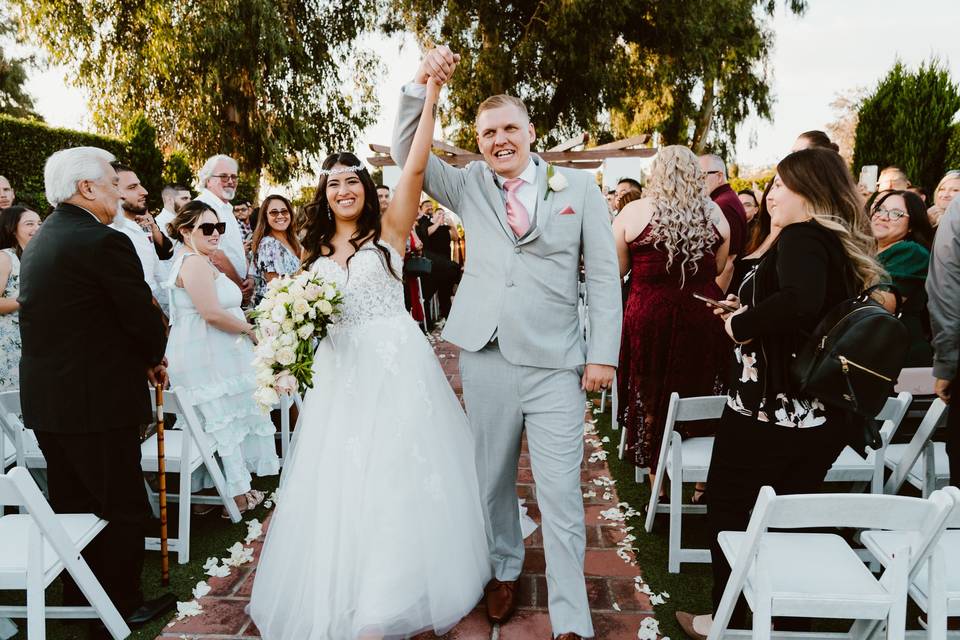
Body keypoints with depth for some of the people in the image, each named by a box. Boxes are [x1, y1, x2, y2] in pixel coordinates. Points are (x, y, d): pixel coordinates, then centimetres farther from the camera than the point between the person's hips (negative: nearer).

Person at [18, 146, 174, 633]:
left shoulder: (39, 241, 10)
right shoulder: (105, 242, -18)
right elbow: (145, 318, -16)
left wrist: (140, 358, 10)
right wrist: (155, 359, 4)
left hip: (44, 399, 9)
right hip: (97, 401, -9)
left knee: (71, 504, 21)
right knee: (123, 508, 6)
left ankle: (77, 598, 35)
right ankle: (123, 606, 20)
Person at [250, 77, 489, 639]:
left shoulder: (389, 231, 0)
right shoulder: (317, 252, 13)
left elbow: (416, 167, -12)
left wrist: (431, 94, -16)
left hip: (396, 365, -5)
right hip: (340, 372, 5)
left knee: (400, 476, 0)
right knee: (341, 482, 9)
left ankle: (399, 594, 15)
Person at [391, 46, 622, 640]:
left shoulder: (579, 187, 3)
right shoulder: (470, 186, 10)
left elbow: (604, 275, 1)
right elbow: (408, 156, 3)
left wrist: (604, 354, -5)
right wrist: (421, 85, -11)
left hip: (556, 361, -2)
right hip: (485, 355, 3)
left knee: (561, 491, -2)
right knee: (493, 477, 15)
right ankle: (505, 569, 37)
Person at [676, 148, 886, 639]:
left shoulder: (801, 236, -17)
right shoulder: (846, 244, 11)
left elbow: (799, 302, -37)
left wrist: (740, 325, -21)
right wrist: (750, 312, 12)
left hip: (769, 409, -8)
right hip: (824, 415, 8)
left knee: (728, 511, 9)